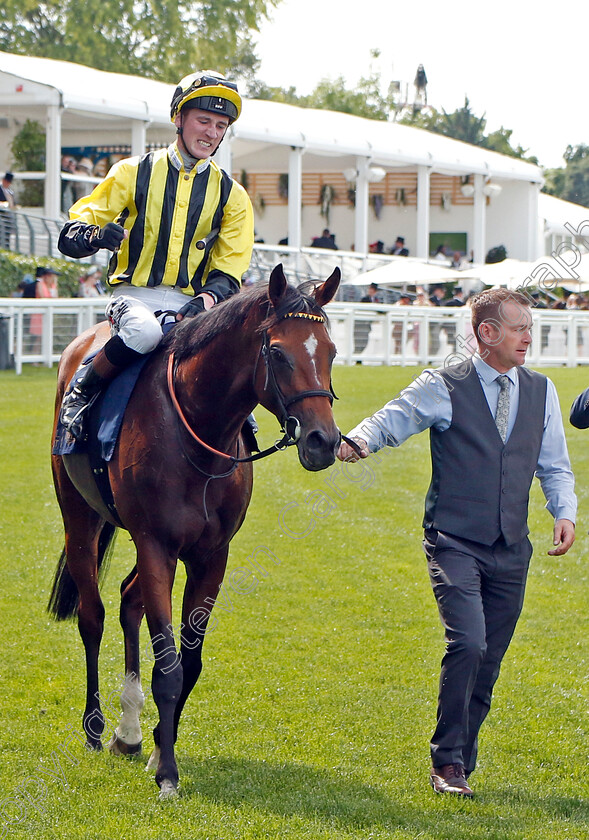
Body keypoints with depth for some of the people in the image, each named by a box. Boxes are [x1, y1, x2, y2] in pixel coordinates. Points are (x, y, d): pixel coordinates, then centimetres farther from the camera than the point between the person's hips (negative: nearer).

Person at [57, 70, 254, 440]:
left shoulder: (231, 195, 12)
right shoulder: (134, 173, 5)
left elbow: (229, 271, 7)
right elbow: (70, 236, 3)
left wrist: (206, 300, -17)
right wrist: (98, 235, -23)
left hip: (192, 306, 3)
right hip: (135, 296, -2)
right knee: (144, 331, -38)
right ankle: (80, 395, -16)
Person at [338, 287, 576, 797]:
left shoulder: (541, 392, 11)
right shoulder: (444, 388, -3)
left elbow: (554, 465, 16)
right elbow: (393, 419, -13)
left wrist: (565, 512, -2)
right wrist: (359, 441, -36)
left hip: (511, 549, 5)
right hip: (455, 541, -5)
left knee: (488, 663, 6)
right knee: (468, 644, -20)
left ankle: (460, 762, 20)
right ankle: (448, 763, -9)